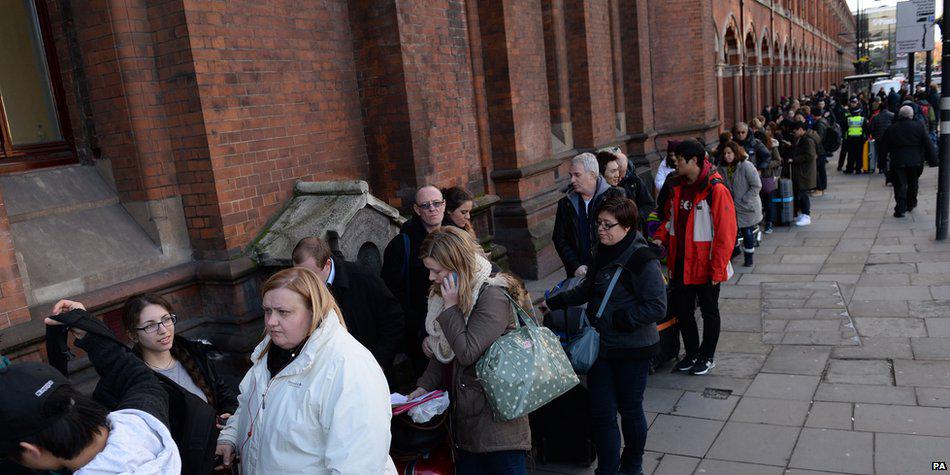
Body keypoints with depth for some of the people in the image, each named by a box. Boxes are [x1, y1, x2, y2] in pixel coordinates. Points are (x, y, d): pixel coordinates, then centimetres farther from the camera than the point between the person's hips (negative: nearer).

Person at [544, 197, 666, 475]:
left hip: (632, 350, -6)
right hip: (601, 346, 6)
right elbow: (590, 289, 20)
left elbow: (657, 307, -22)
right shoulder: (603, 251, 5)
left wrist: (616, 319, -22)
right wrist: (555, 303, 13)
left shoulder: (641, 259, -19)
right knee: (601, 412, 6)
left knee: (629, 409, 13)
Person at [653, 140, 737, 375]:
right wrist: (660, 237, -1)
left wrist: (717, 270, -18)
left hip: (705, 265, -7)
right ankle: (691, 353, 34)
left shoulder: (716, 190, -18)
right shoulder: (678, 187, 4)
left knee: (709, 312, 13)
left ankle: (707, 356, 30)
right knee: (681, 309, 15)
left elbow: (725, 232, -18)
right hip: (680, 264, 7)